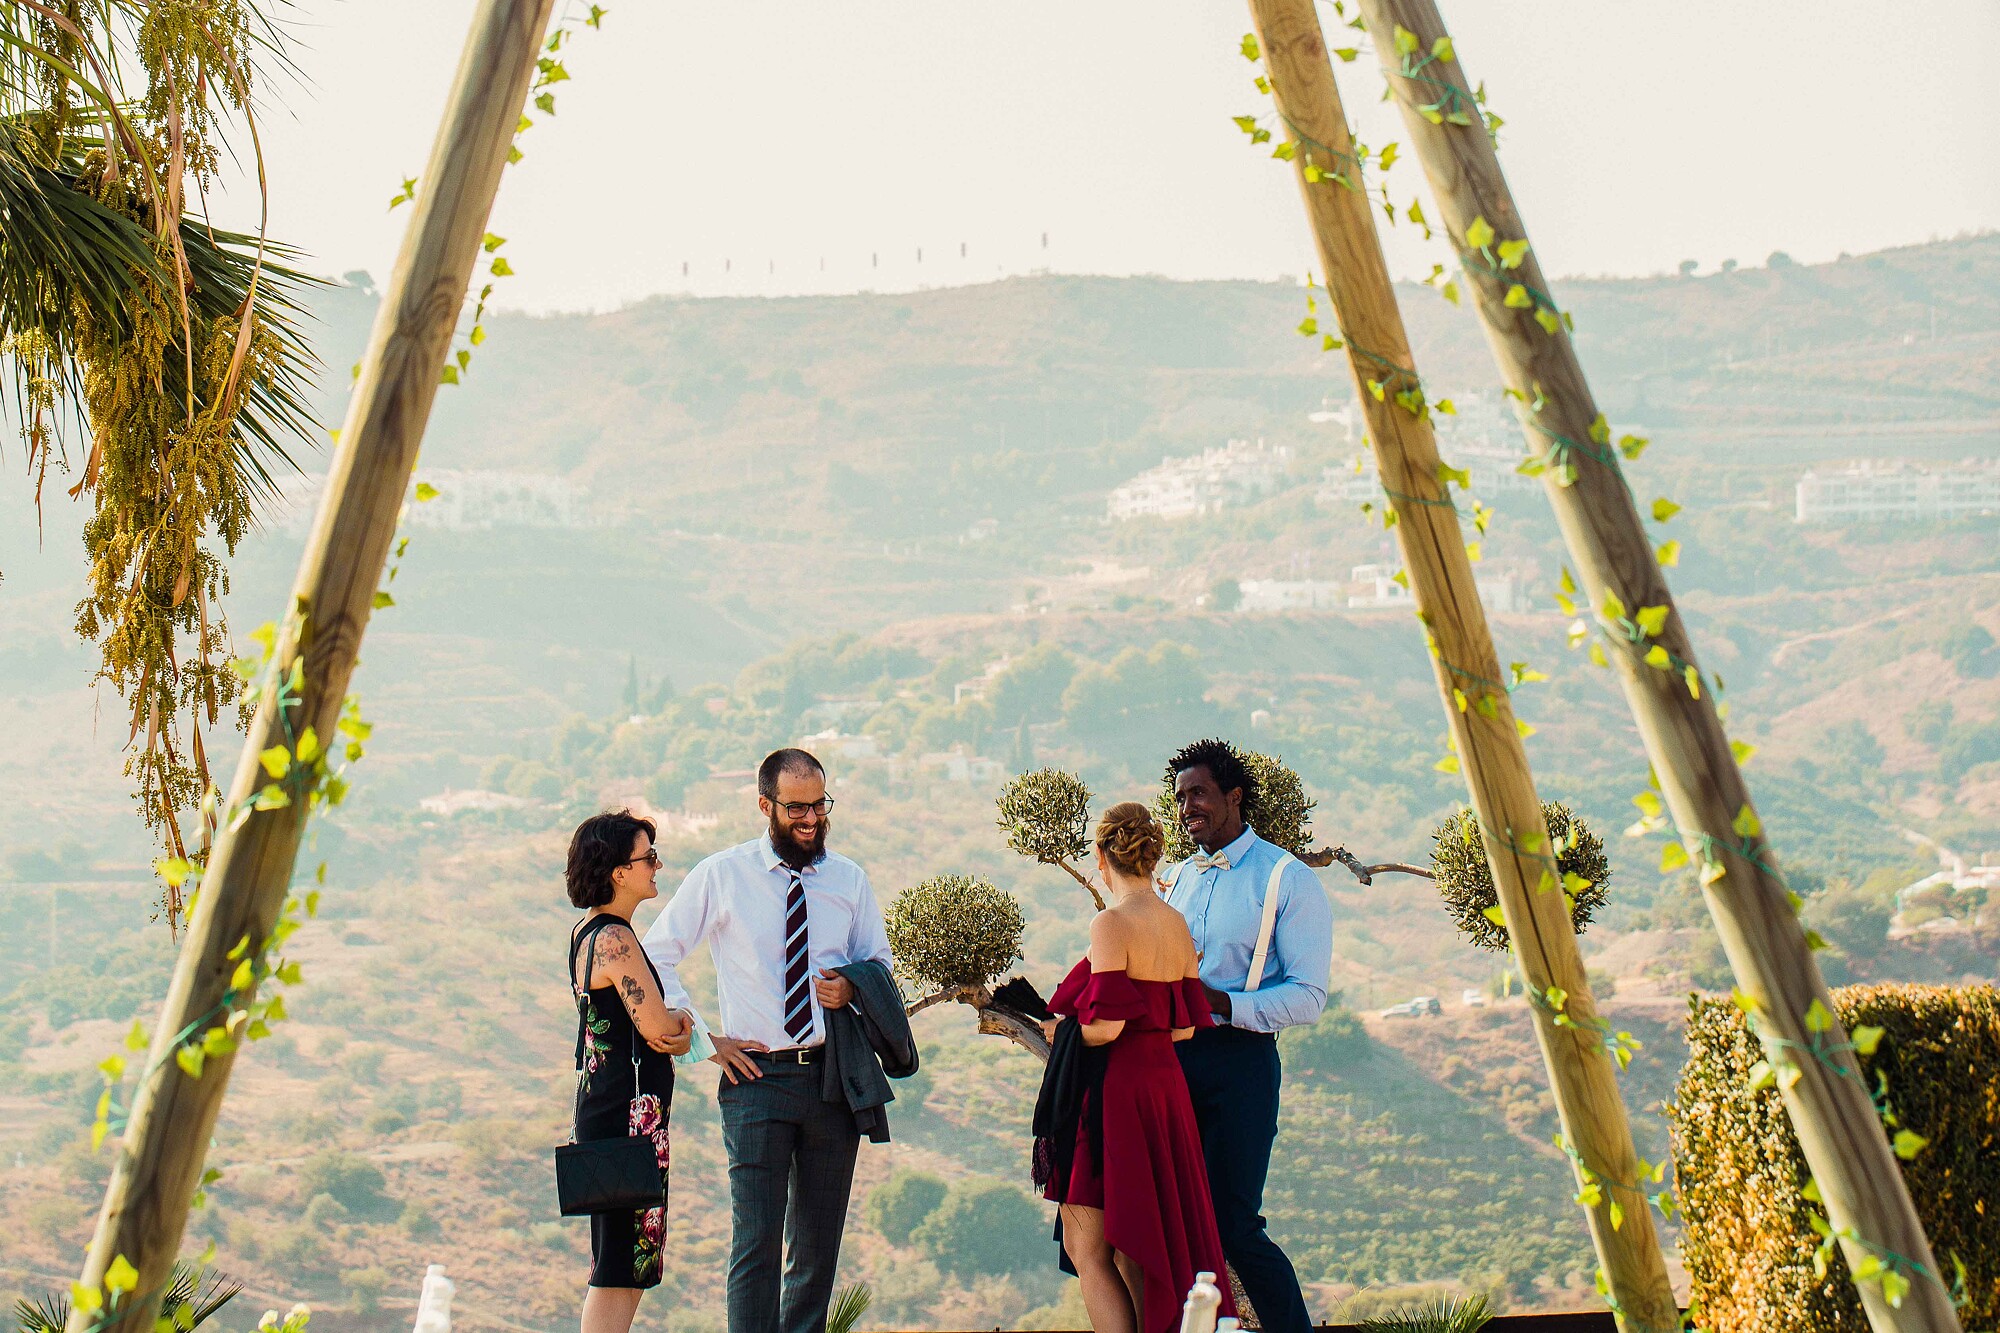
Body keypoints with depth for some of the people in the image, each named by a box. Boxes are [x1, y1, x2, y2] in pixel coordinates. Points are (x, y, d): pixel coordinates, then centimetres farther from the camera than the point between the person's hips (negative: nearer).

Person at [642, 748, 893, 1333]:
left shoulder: (851, 881, 8)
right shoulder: (720, 876, 0)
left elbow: (879, 964, 18)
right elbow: (655, 955, 6)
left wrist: (852, 989, -5)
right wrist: (703, 1037, -1)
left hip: (834, 1075, 3)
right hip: (757, 1074, -3)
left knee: (821, 1239, 10)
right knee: (756, 1240, -9)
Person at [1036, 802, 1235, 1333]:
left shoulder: (1111, 923, -14)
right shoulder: (1177, 926, 8)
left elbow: (1104, 1026, -20)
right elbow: (1184, 1026, 11)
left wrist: (1060, 1030, -1)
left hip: (1112, 1090, -8)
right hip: (1165, 1087, 8)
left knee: (1086, 1248, 0)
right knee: (1133, 1250, 15)